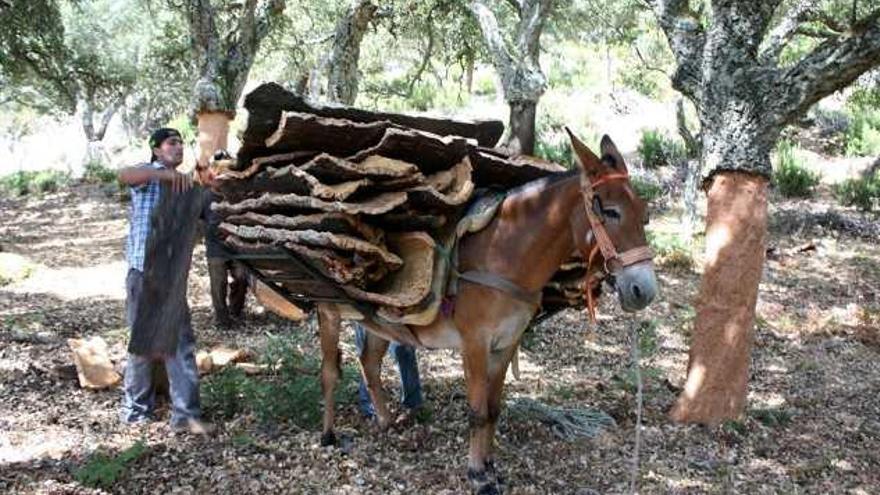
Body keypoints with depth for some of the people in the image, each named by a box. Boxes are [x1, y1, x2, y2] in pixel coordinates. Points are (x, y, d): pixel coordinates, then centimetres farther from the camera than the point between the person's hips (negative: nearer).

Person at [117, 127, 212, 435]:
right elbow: (124, 175, -27)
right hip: (144, 272, -6)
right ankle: (136, 408, 20)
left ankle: (185, 414, 4)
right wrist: (166, 173, -38)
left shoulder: (183, 184, 18)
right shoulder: (148, 175, -3)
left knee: (181, 343, 1)